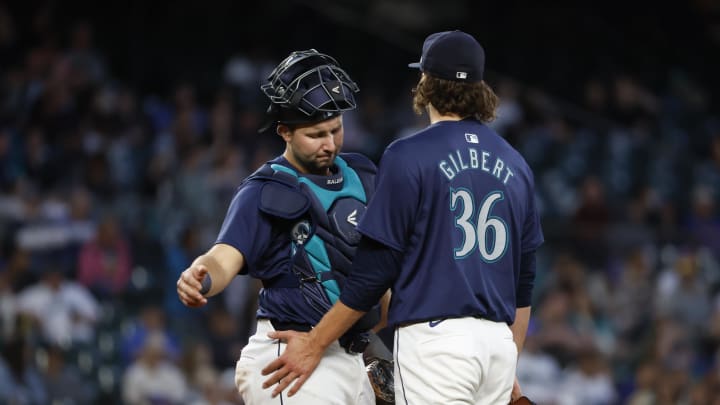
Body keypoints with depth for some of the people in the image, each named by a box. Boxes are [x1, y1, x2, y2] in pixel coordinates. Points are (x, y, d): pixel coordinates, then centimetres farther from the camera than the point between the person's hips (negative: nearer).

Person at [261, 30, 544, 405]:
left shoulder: (408, 157, -5)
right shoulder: (514, 165, 14)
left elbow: (375, 269, -7)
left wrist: (315, 345, 1)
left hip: (435, 336, -6)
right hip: (500, 341, 6)